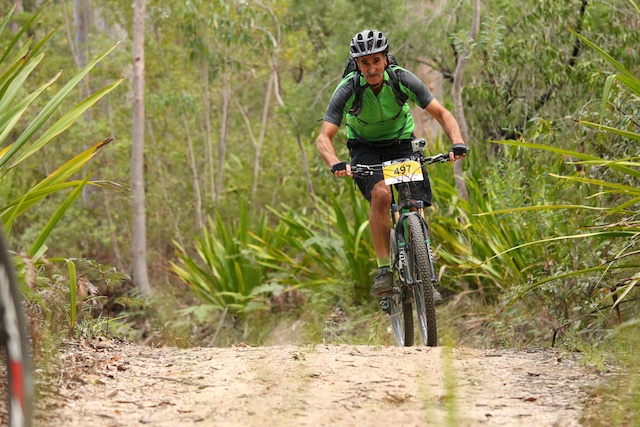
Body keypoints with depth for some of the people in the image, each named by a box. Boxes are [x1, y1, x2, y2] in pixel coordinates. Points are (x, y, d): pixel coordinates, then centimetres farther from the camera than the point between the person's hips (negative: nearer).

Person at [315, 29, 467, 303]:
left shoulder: (403, 80, -22)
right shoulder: (348, 90, -26)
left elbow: (441, 113, -19)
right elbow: (324, 138, -28)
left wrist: (457, 143, -37)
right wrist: (335, 164, -49)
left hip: (401, 143, 2)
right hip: (365, 148, -2)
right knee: (381, 193, -31)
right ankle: (384, 270, -22)